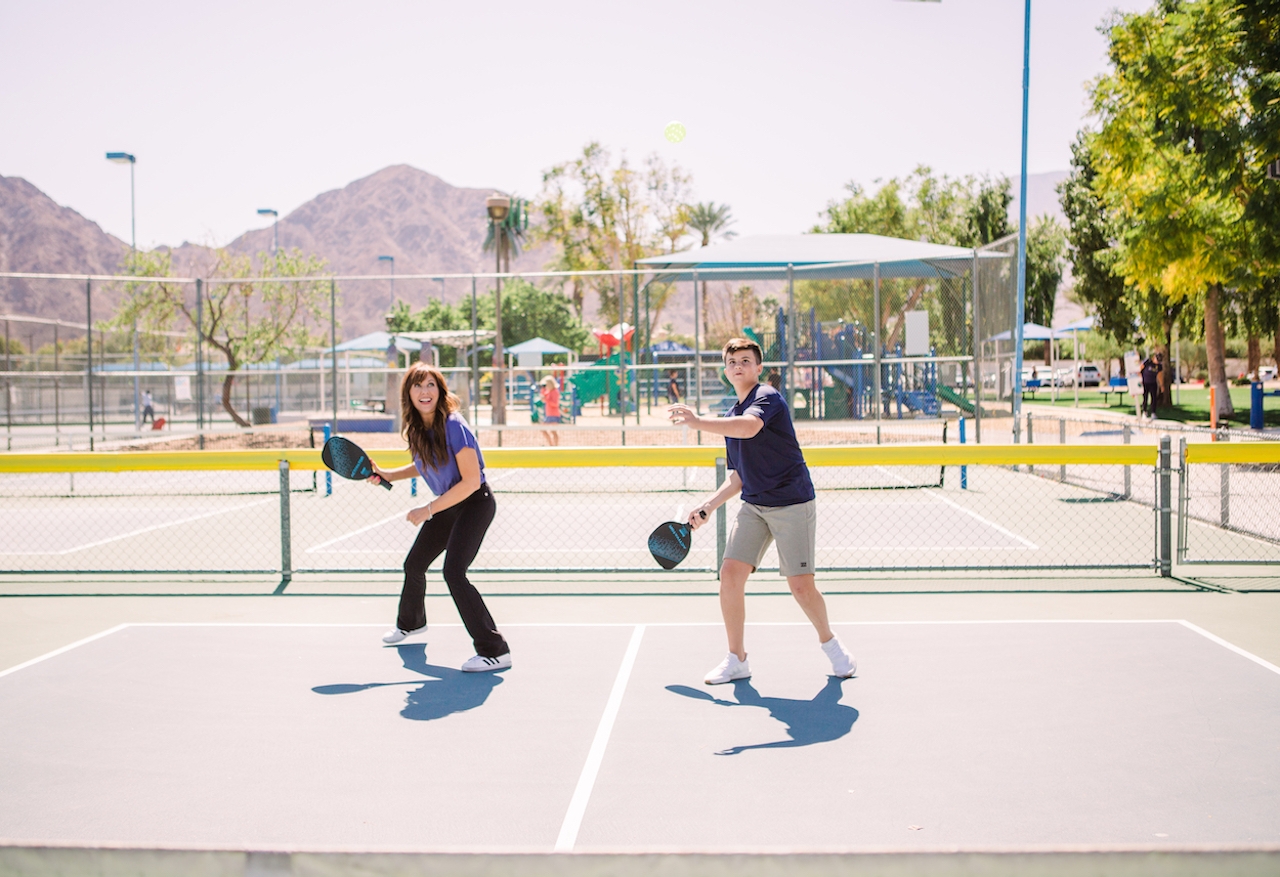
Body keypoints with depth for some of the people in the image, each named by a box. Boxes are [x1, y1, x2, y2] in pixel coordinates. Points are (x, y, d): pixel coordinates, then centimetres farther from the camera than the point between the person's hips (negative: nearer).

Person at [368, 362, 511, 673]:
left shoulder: (453, 426, -26)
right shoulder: (416, 428, -2)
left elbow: (471, 481, -26)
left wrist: (428, 510, -24)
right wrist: (386, 474, 6)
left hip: (474, 504, -9)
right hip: (447, 506, 9)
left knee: (453, 572, -24)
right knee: (414, 564, 21)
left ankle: (495, 651, -20)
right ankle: (411, 622, 52)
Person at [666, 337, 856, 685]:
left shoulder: (767, 397, -8)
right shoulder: (730, 416, 16)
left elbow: (750, 427, -33)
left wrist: (698, 421, -29)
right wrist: (708, 506, 12)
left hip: (792, 503, -7)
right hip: (754, 506, 7)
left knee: (801, 585, -7)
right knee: (730, 572, -7)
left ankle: (830, 643, 21)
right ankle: (736, 659, 5)